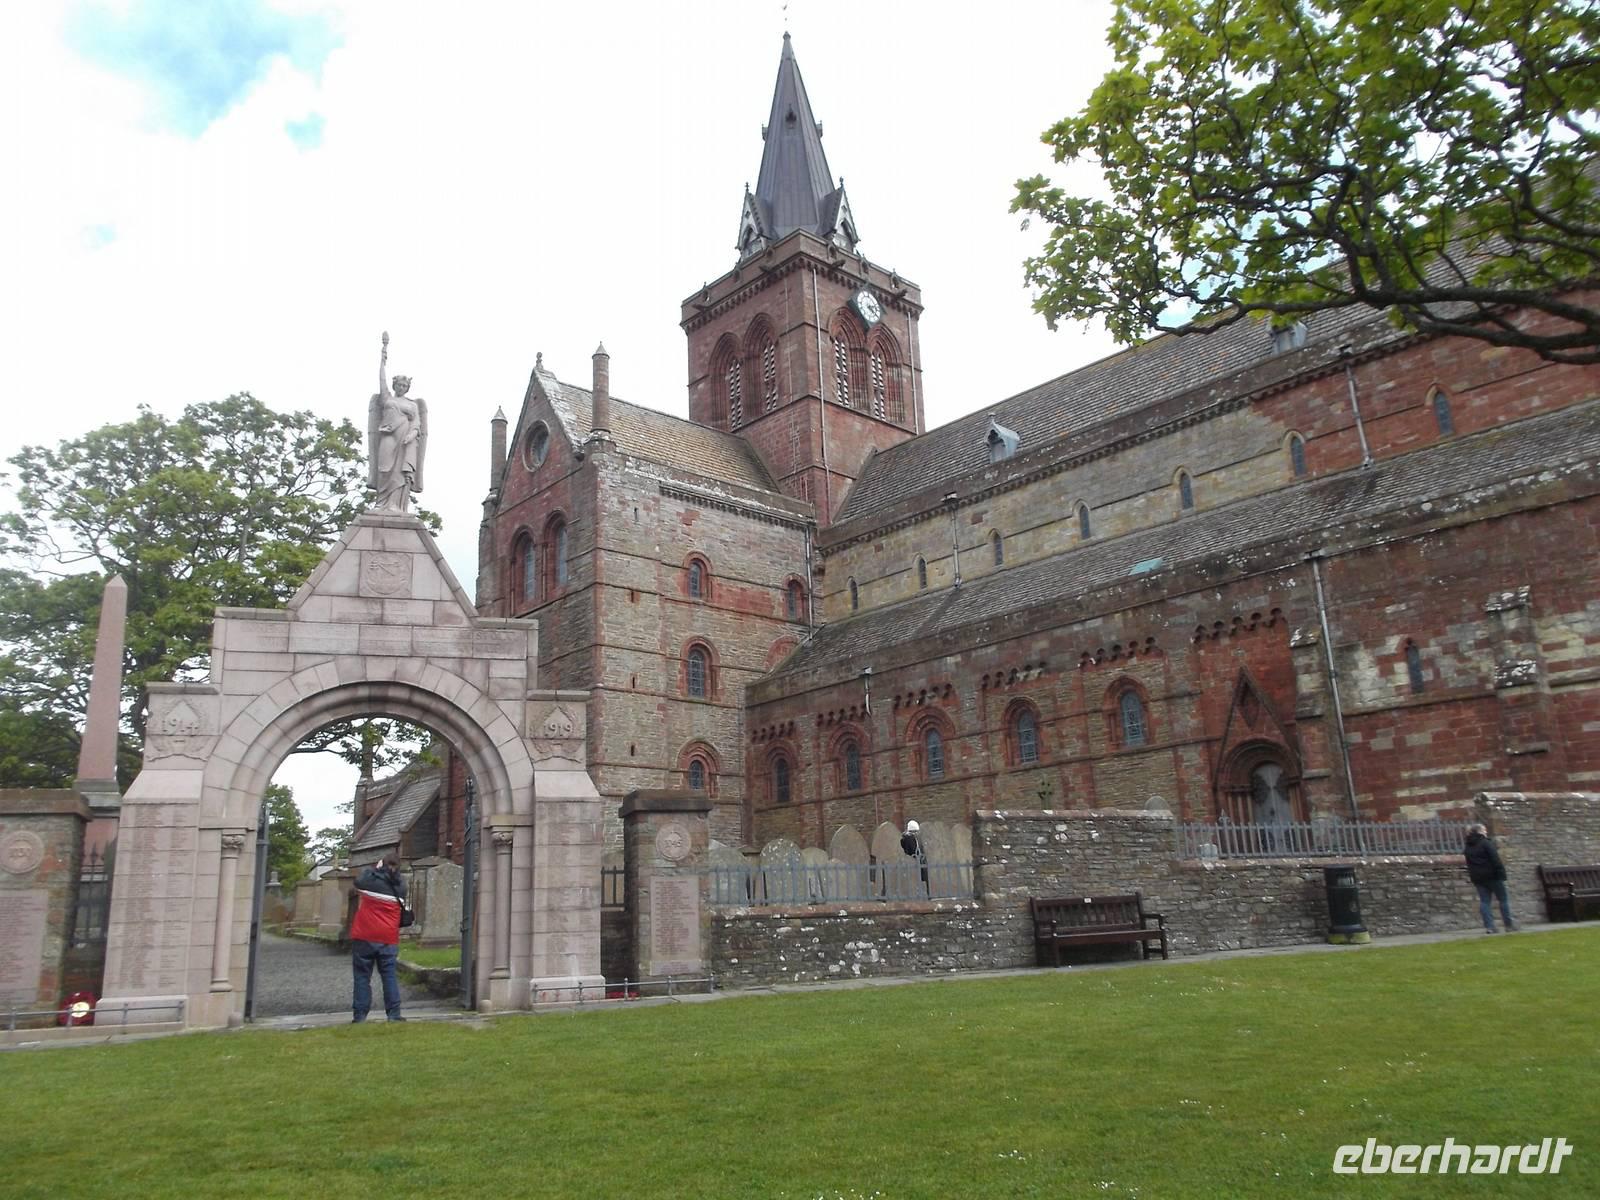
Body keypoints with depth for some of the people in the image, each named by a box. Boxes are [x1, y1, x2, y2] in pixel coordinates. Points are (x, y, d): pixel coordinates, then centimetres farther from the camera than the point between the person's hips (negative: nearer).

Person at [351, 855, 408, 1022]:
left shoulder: (371, 879, -5)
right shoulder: (400, 886, 3)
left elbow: (358, 882, 13)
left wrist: (373, 868, 21)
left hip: (365, 937, -2)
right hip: (388, 939, 2)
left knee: (362, 976, 5)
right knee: (390, 976, 5)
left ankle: (360, 1015, 4)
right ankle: (394, 1014, 1)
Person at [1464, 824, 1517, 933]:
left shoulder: (1468, 847, 12)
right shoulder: (1485, 843, -10)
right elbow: (1495, 860, -16)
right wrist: (1501, 874, -15)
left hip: (1478, 878, 6)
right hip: (1492, 875, -6)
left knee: (1484, 901, 3)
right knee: (1503, 899, 5)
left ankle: (1489, 926, -4)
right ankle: (1509, 925, 7)